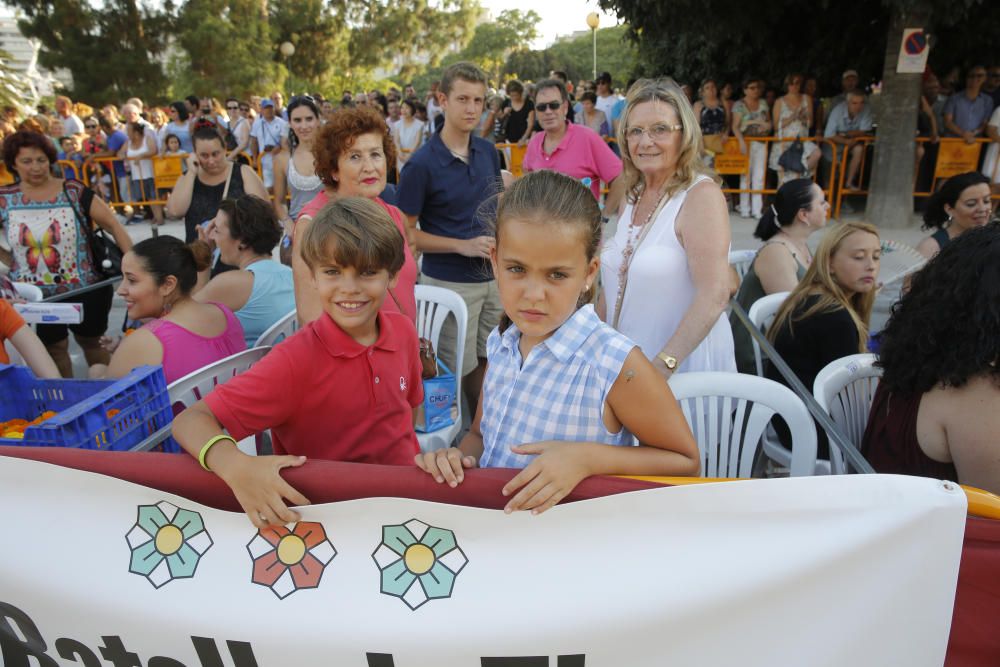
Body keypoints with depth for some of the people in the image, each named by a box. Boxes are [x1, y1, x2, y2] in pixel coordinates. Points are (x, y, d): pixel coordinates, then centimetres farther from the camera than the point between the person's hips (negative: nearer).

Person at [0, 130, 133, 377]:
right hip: (34, 296, 2)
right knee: (53, 348, 16)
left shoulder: (74, 192, -7)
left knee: (92, 341, 14)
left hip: (84, 290, -2)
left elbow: (113, 225, -8)